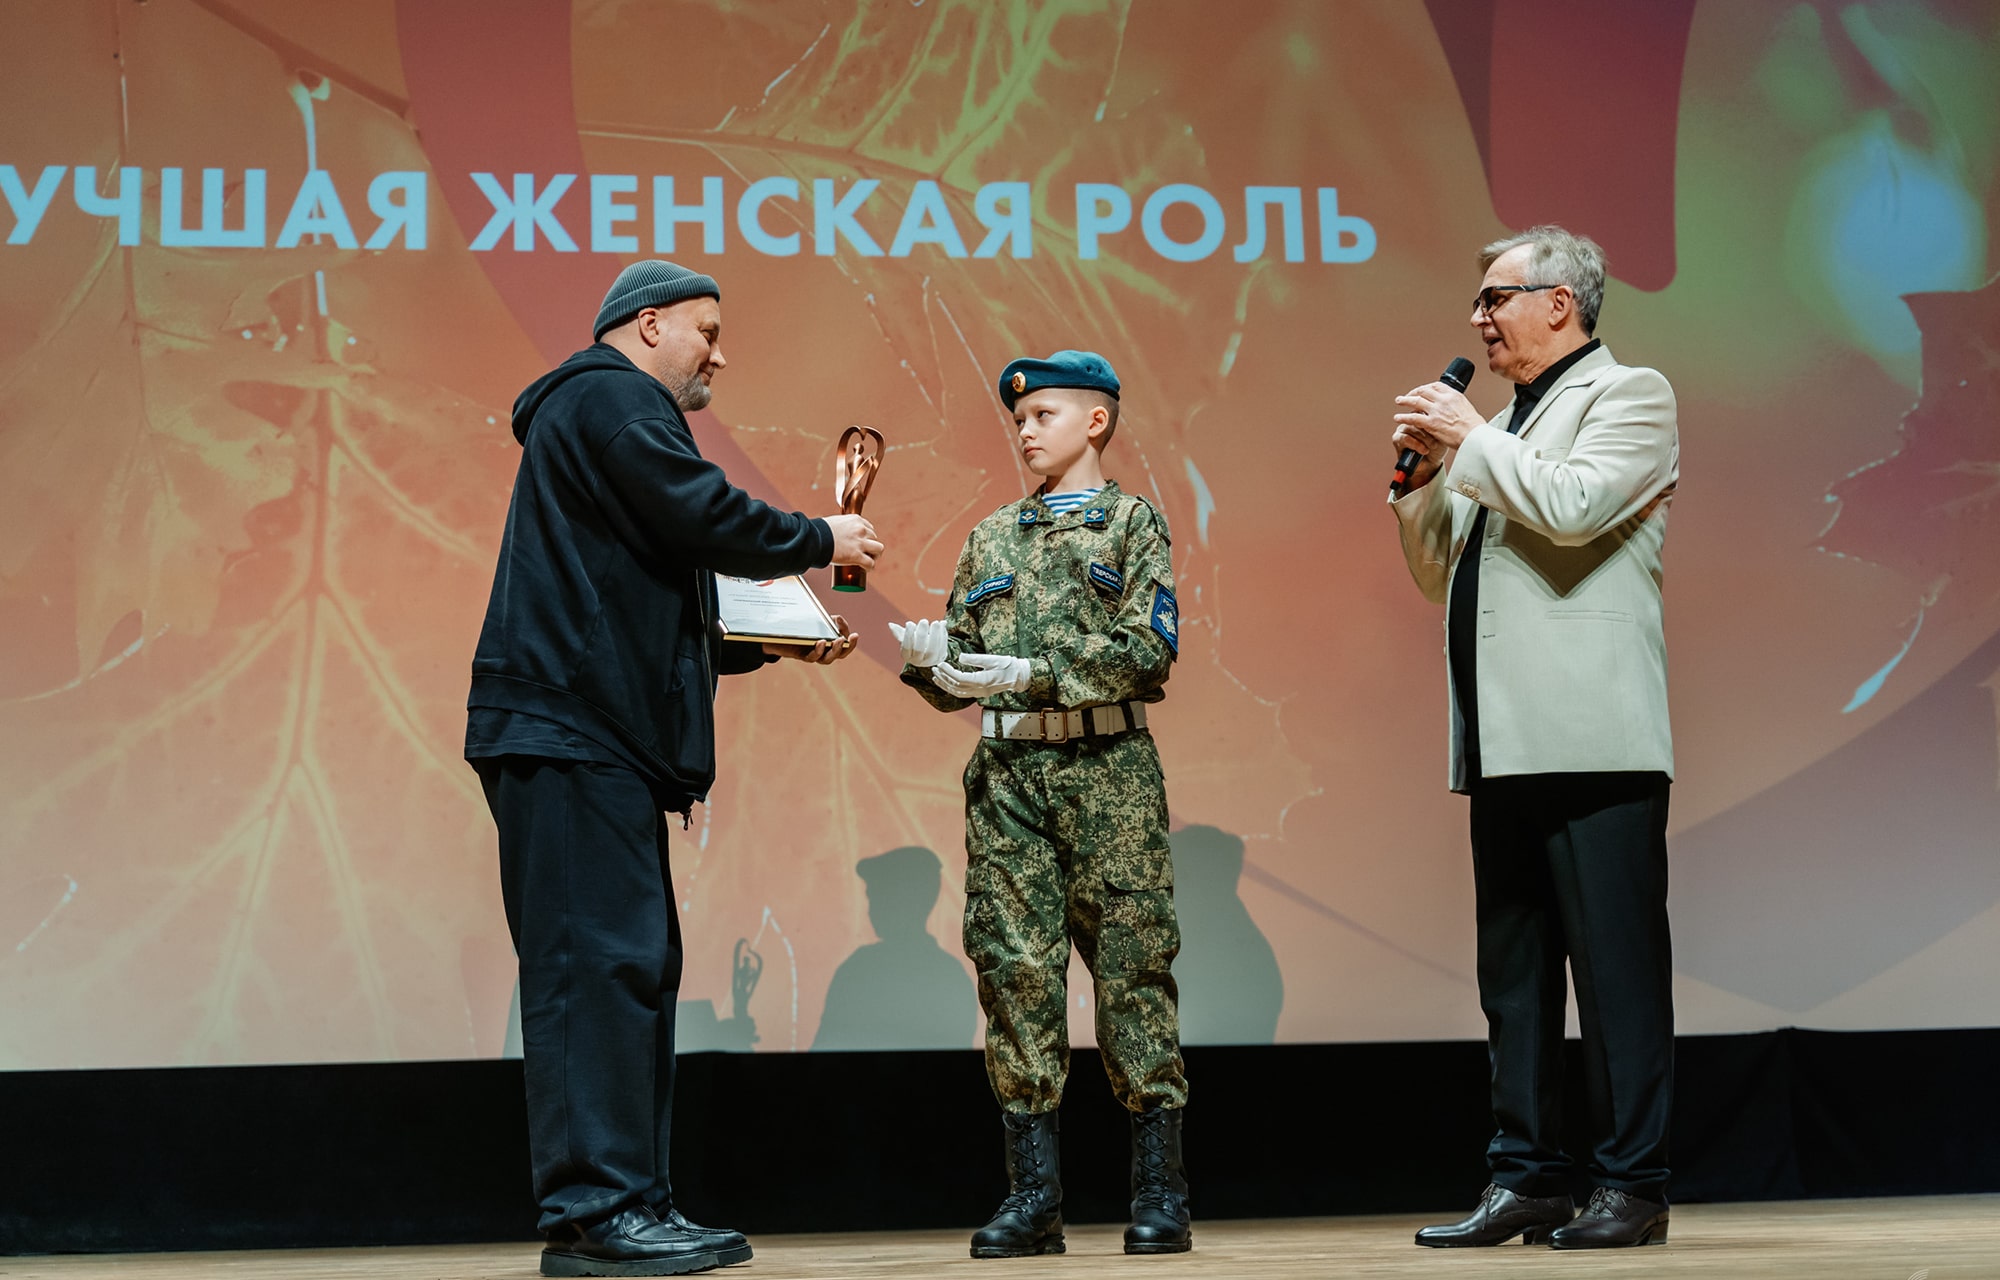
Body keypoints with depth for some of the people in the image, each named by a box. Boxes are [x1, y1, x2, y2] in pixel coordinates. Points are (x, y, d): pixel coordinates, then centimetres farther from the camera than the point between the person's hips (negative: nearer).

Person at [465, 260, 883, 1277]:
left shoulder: (607, 410, 29)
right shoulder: (608, 396, -3)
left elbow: (658, 608, 29)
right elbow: (703, 515, -15)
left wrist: (774, 642, 20)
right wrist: (820, 542, 0)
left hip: (600, 741, 11)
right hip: (571, 734, -11)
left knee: (635, 965, 8)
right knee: (598, 960, -13)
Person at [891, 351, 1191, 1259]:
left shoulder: (1131, 523, 6)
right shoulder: (992, 539, 19)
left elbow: (1147, 649, -8)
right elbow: (959, 675, 17)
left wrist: (1034, 673, -15)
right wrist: (927, 659, -6)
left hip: (1108, 768, -4)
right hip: (1007, 774, 4)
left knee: (1131, 964, -4)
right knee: (1014, 969, -2)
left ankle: (1159, 1190, 0)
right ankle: (1033, 1192, 1)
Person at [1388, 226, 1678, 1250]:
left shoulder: (1629, 395, 1)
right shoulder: (1504, 426, 23)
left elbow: (1572, 506, -18)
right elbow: (1441, 577, 27)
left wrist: (1469, 440, -6)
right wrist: (1425, 473, 12)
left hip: (1593, 742, -8)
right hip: (1505, 744, 8)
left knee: (1616, 967, -6)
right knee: (1513, 973, 8)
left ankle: (1632, 1186, -2)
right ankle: (1526, 1180, 13)